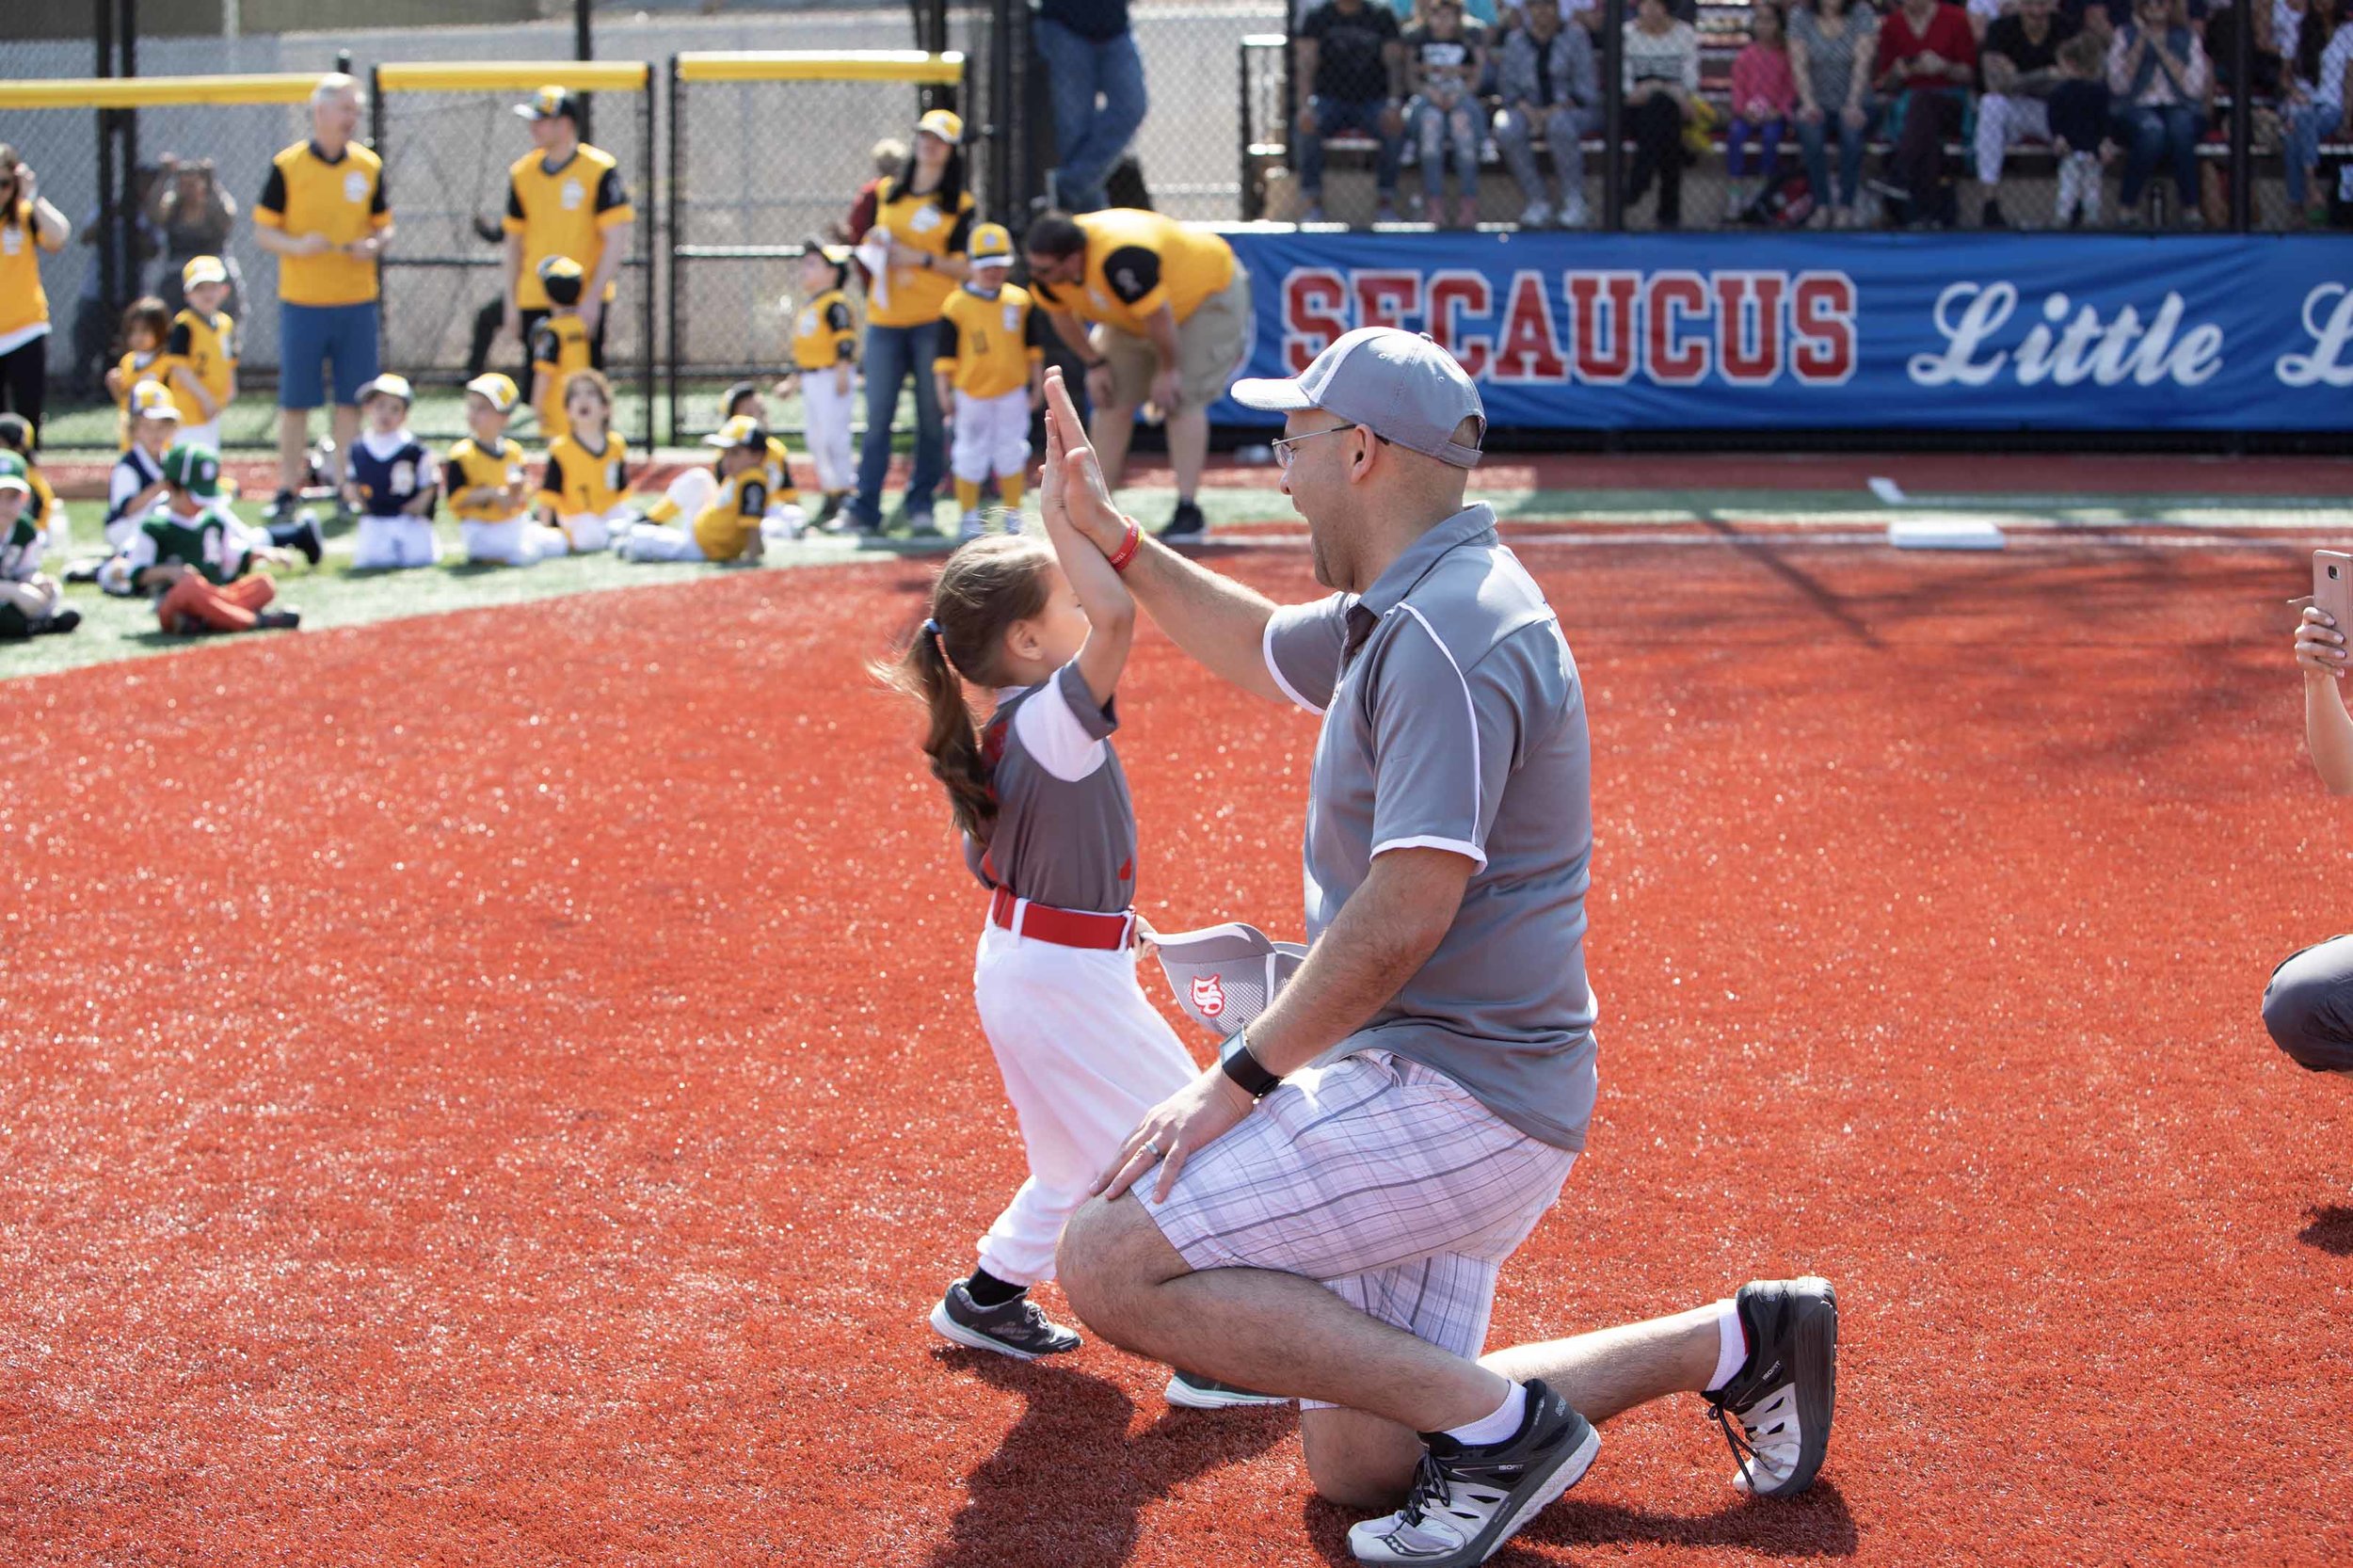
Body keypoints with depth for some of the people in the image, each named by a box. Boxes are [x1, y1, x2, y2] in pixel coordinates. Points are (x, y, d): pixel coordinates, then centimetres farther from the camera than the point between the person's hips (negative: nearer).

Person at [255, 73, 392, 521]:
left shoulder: (369, 166, 6)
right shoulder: (287, 166, -3)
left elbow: (384, 226, 14)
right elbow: (263, 231, 0)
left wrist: (374, 245, -9)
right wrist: (297, 246, -19)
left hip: (357, 302, 3)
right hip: (302, 300, -3)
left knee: (351, 398, 5)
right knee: (295, 400, 2)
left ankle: (346, 484, 14)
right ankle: (287, 488, 11)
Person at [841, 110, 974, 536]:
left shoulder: (959, 204, 2)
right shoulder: (889, 193, 15)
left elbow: (965, 266, -4)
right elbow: (870, 244, 23)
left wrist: (919, 258, -14)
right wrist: (873, 245, 1)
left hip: (933, 319, -3)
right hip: (885, 319, 3)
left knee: (931, 414, 0)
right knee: (877, 415, 0)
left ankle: (921, 504, 10)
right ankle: (864, 508, 1)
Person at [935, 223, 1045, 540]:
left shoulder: (1020, 300, 1)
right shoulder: (956, 305, -8)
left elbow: (1033, 346, 9)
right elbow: (946, 352, -5)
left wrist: (1038, 384, 9)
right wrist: (944, 389, -6)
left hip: (1012, 391, 3)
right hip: (971, 393, -3)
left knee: (1011, 453, 9)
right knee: (971, 453, 5)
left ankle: (1013, 513, 20)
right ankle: (968, 515, 16)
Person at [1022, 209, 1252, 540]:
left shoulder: (1121, 261, -44)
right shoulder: (1046, 268, -19)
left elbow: (1160, 317, -34)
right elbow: (1060, 314, 2)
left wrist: (1167, 371, -21)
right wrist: (1094, 363, 1)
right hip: (1135, 317, 8)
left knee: (1182, 399, -19)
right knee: (1113, 400, 4)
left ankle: (1188, 512, -18)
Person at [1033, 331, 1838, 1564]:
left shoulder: (1445, 637, -19)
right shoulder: (1393, 616, 13)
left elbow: (1405, 913, -26)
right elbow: (1262, 650, 36)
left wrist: (1240, 1079, -20)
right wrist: (1108, 536, 29)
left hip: (1452, 1096, -10)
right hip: (1443, 1095, 10)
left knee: (1110, 1265, -17)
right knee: (1353, 1465, 14)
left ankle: (1496, 1422, -14)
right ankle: (1733, 1344, 18)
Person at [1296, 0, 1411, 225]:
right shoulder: (1317, 18, 5)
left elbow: (1394, 62, -2)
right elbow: (1307, 61, -6)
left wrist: (1394, 103, -20)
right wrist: (1310, 102, -24)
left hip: (1373, 100, 0)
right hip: (1330, 99, 0)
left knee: (1396, 125, -32)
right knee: (1306, 123, -33)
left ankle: (1387, 204, -22)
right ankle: (1314, 204, -27)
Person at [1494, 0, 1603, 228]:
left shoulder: (1575, 36, 3)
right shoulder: (1515, 39, 11)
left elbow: (1585, 84, -3)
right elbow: (1506, 83, 7)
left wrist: (1556, 109, -18)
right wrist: (1526, 108, -13)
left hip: (1572, 108, -3)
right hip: (1530, 109, 3)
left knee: (1560, 123, -39)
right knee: (1506, 128, -30)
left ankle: (1574, 202, -32)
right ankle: (1536, 203, -24)